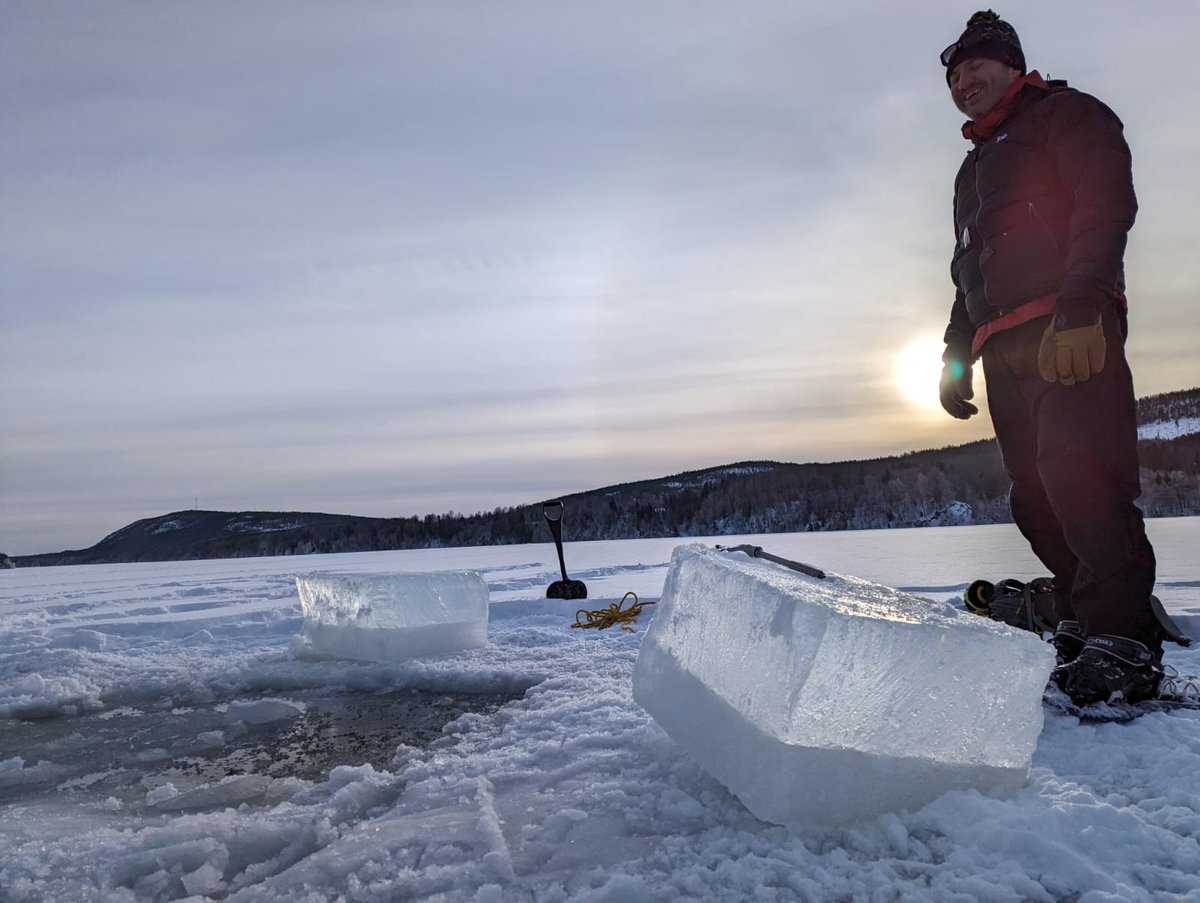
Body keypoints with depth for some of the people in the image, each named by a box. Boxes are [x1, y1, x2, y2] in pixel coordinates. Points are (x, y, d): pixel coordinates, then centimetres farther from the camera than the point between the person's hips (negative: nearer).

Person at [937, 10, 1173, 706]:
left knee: (1076, 471, -22)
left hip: (1070, 332, -8)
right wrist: (956, 355, 20)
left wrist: (1080, 306, -23)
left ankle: (1122, 642, -19)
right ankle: (1082, 620, 9)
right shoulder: (973, 170, 33)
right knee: (1036, 493, 2)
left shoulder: (1067, 115, 10)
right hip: (1004, 348, 8)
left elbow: (1107, 204, -8)